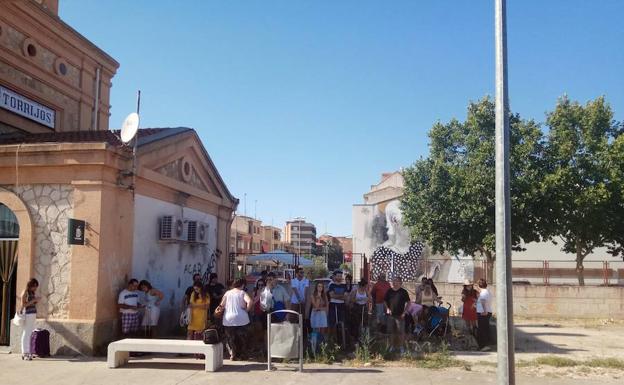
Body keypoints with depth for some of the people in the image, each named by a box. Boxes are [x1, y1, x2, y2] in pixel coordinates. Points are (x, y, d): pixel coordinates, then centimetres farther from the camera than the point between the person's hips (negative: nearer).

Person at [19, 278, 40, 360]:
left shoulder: (32, 292, 15)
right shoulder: (25, 292, -7)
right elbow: (23, 304, -14)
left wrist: (37, 300, 3)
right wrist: (34, 300, -17)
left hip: (33, 314, 8)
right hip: (27, 314, -8)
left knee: (30, 333, 8)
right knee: (26, 333, -6)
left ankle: (28, 352, 14)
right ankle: (24, 353, -3)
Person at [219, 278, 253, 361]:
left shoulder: (227, 293, 4)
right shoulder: (242, 293, -3)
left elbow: (222, 305, -1)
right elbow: (250, 301, -20)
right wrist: (247, 309, -6)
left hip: (228, 320, 2)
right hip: (241, 319, -2)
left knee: (230, 338, 12)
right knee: (240, 338, 13)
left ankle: (232, 353, -4)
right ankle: (238, 355, 15)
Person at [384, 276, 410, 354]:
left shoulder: (403, 292, -4)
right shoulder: (389, 291, 4)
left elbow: (408, 302, 1)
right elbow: (385, 301, 15)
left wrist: (404, 312, -5)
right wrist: (387, 309, 0)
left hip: (400, 315, -3)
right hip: (391, 314, 3)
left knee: (401, 332, -1)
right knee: (392, 331, 9)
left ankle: (401, 346, 14)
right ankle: (393, 345, 23)